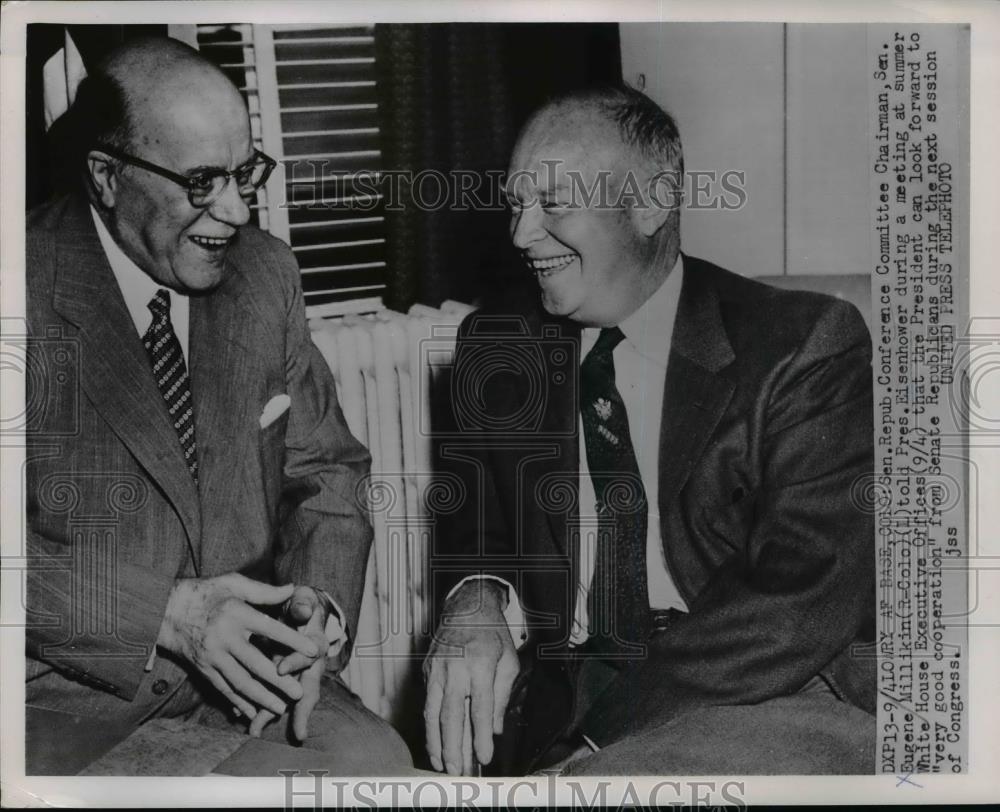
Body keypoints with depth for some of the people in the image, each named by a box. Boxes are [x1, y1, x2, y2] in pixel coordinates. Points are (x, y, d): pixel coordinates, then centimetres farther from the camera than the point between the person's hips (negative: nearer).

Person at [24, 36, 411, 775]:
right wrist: (164, 614, -22)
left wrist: (320, 611, -10)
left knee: (377, 762, -18)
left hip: (245, 673, 4)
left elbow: (326, 469, 8)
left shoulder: (265, 273, 2)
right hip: (70, 687, -3)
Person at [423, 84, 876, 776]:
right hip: (557, 689, 5)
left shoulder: (805, 346, -5)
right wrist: (476, 596, -12)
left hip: (763, 693, -4)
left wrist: (589, 716, -20)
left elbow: (805, 593, -14)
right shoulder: (495, 344, 9)